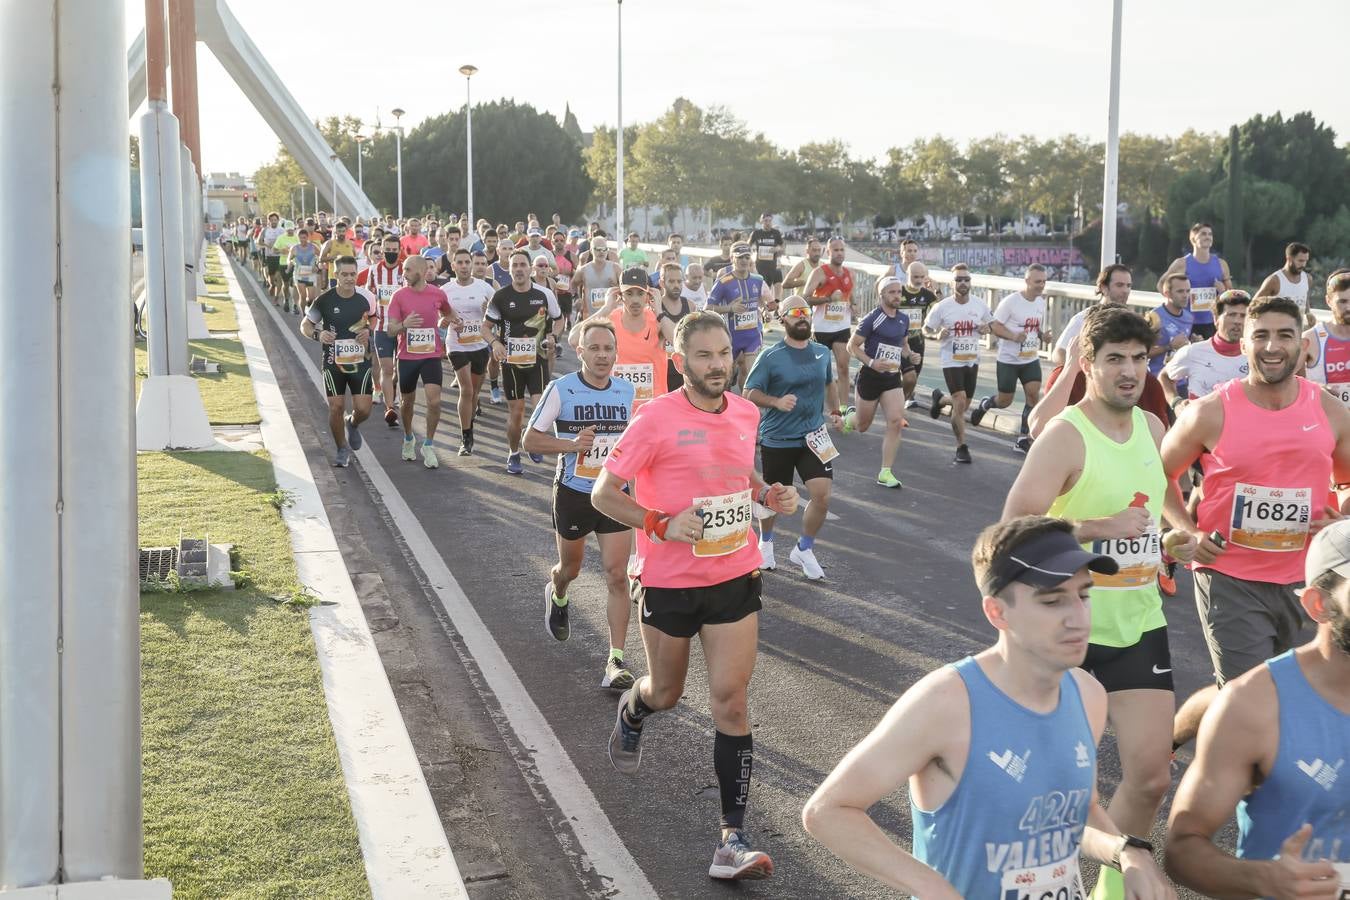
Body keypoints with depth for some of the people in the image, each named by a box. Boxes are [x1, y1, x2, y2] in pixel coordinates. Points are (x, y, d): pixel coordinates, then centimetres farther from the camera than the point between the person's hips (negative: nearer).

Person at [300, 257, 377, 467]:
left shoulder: (366, 298, -5)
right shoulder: (325, 300, -8)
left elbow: (373, 317, 17)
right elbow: (305, 325, 3)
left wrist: (368, 330, -5)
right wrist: (317, 334, -18)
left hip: (360, 361, 1)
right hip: (333, 363, -1)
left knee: (363, 410, -5)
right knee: (336, 408, -2)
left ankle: (352, 424, 32)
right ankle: (343, 450, 21)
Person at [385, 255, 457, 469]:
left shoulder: (438, 294, -2)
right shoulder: (399, 295, -6)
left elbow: (447, 313, 21)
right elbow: (391, 331, -9)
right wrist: (404, 325, -29)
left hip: (432, 355, 0)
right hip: (407, 357, 1)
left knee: (434, 401, -14)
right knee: (407, 401, 14)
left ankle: (428, 445, 2)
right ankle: (408, 438, 40)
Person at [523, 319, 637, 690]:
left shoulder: (627, 391, 0)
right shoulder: (561, 389, -11)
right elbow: (530, 439, -7)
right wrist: (571, 444, -21)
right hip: (572, 494, -1)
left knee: (617, 576, -9)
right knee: (570, 568, 19)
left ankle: (616, 660, -6)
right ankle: (557, 596, 57)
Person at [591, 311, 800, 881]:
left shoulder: (747, 414, 3)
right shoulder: (656, 419, -14)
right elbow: (603, 494, -10)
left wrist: (770, 496, 1)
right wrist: (663, 525, -24)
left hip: (735, 578, 3)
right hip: (668, 581, -3)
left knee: (731, 700, -5)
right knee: (666, 694, 16)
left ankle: (733, 839, -1)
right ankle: (630, 713, 55)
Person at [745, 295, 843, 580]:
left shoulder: (822, 354, 5)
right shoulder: (770, 357, -10)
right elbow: (750, 394, -10)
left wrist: (834, 411, 13)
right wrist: (777, 402, -26)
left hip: (813, 437, 3)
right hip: (777, 440, -3)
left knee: (822, 495, -9)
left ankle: (804, 550, 13)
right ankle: (765, 543, 40)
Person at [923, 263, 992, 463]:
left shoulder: (979, 305, -1)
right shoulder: (942, 307, -10)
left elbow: (989, 323, 16)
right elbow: (926, 329, 0)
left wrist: (985, 329, -8)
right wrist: (937, 335, -21)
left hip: (972, 361, 4)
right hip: (951, 361, -4)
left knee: (964, 404, 15)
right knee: (960, 403, -14)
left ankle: (939, 399, 48)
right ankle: (962, 448, -2)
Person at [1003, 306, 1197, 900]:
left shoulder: (1152, 427, 6)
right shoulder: (1064, 437, -16)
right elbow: (1014, 528, -24)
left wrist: (1174, 543, 9)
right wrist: (1102, 528, -25)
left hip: (1140, 624, 6)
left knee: (1151, 774, 2)